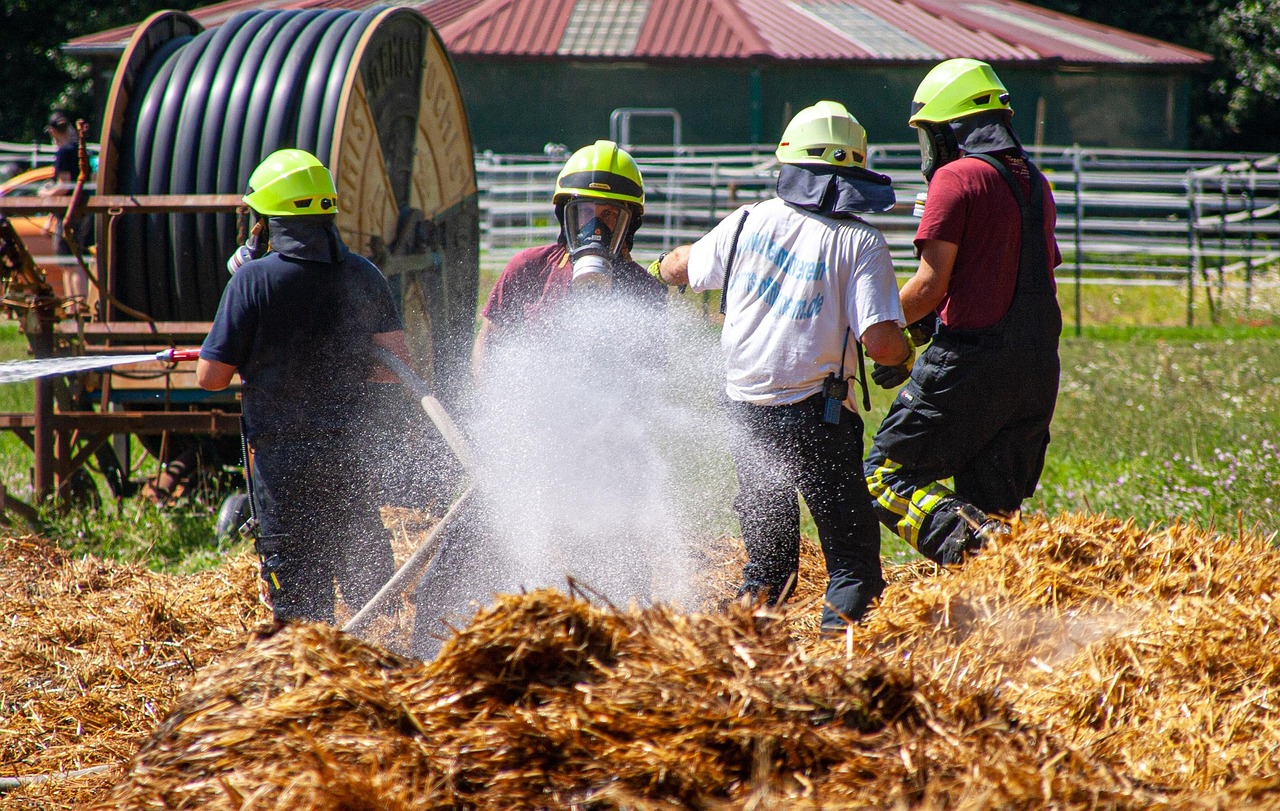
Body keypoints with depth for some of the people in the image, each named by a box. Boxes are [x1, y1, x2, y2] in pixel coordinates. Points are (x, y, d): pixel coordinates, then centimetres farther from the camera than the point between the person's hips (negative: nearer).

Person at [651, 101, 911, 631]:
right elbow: (881, 343, -16)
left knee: (767, 553, 17)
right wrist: (903, 354, 7)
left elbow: (680, 268, 23)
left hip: (745, 408, 5)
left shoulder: (749, 222, 5)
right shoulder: (860, 244, -8)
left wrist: (659, 268, 46)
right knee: (851, 550, 1)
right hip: (815, 415, -5)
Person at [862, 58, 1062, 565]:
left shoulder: (957, 178, -9)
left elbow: (931, 286, -13)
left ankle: (971, 548, -22)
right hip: (1036, 366, 8)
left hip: (969, 359, -7)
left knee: (888, 477, 1)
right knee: (992, 504, 14)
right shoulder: (1034, 183, 16)